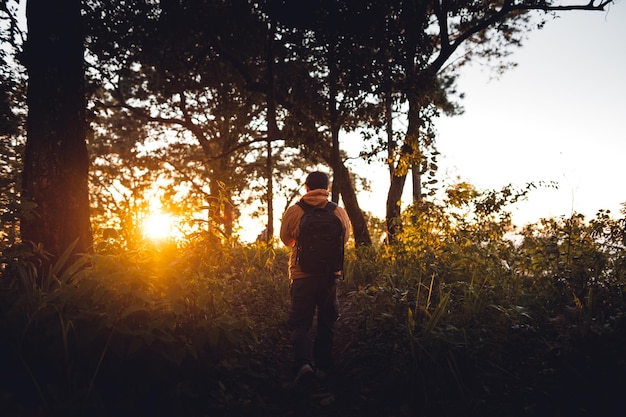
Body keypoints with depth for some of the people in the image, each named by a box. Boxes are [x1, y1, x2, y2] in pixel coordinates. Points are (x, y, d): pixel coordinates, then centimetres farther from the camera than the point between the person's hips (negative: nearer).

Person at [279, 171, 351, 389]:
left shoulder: (294, 211, -7)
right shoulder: (340, 213, -2)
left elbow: (286, 240, 8)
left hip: (303, 275, -2)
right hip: (331, 275, 2)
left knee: (300, 323, 4)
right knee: (327, 323, 16)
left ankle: (304, 363, -17)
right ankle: (323, 366, 25)